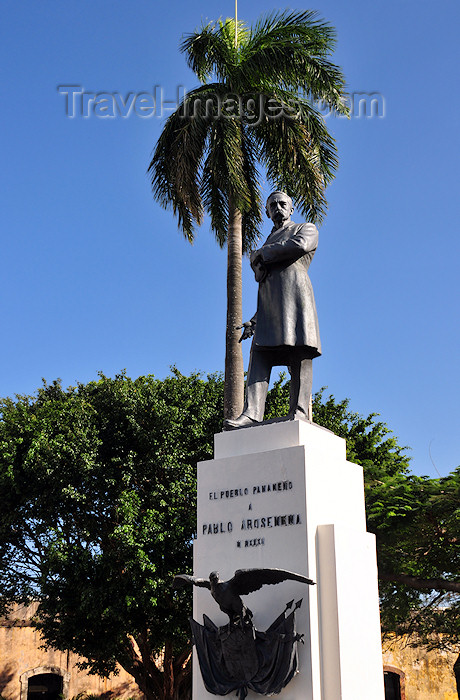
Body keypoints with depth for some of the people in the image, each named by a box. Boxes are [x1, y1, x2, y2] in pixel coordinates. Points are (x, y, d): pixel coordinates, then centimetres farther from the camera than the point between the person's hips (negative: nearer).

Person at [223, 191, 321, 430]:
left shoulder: (307, 229, 19)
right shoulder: (269, 242, 36)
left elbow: (299, 245, -8)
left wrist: (262, 254, 3)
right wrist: (253, 321, 18)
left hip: (294, 292, -5)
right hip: (268, 304, 6)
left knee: (299, 356, -15)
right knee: (259, 355, -12)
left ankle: (299, 412, -20)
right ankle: (251, 413, -24)